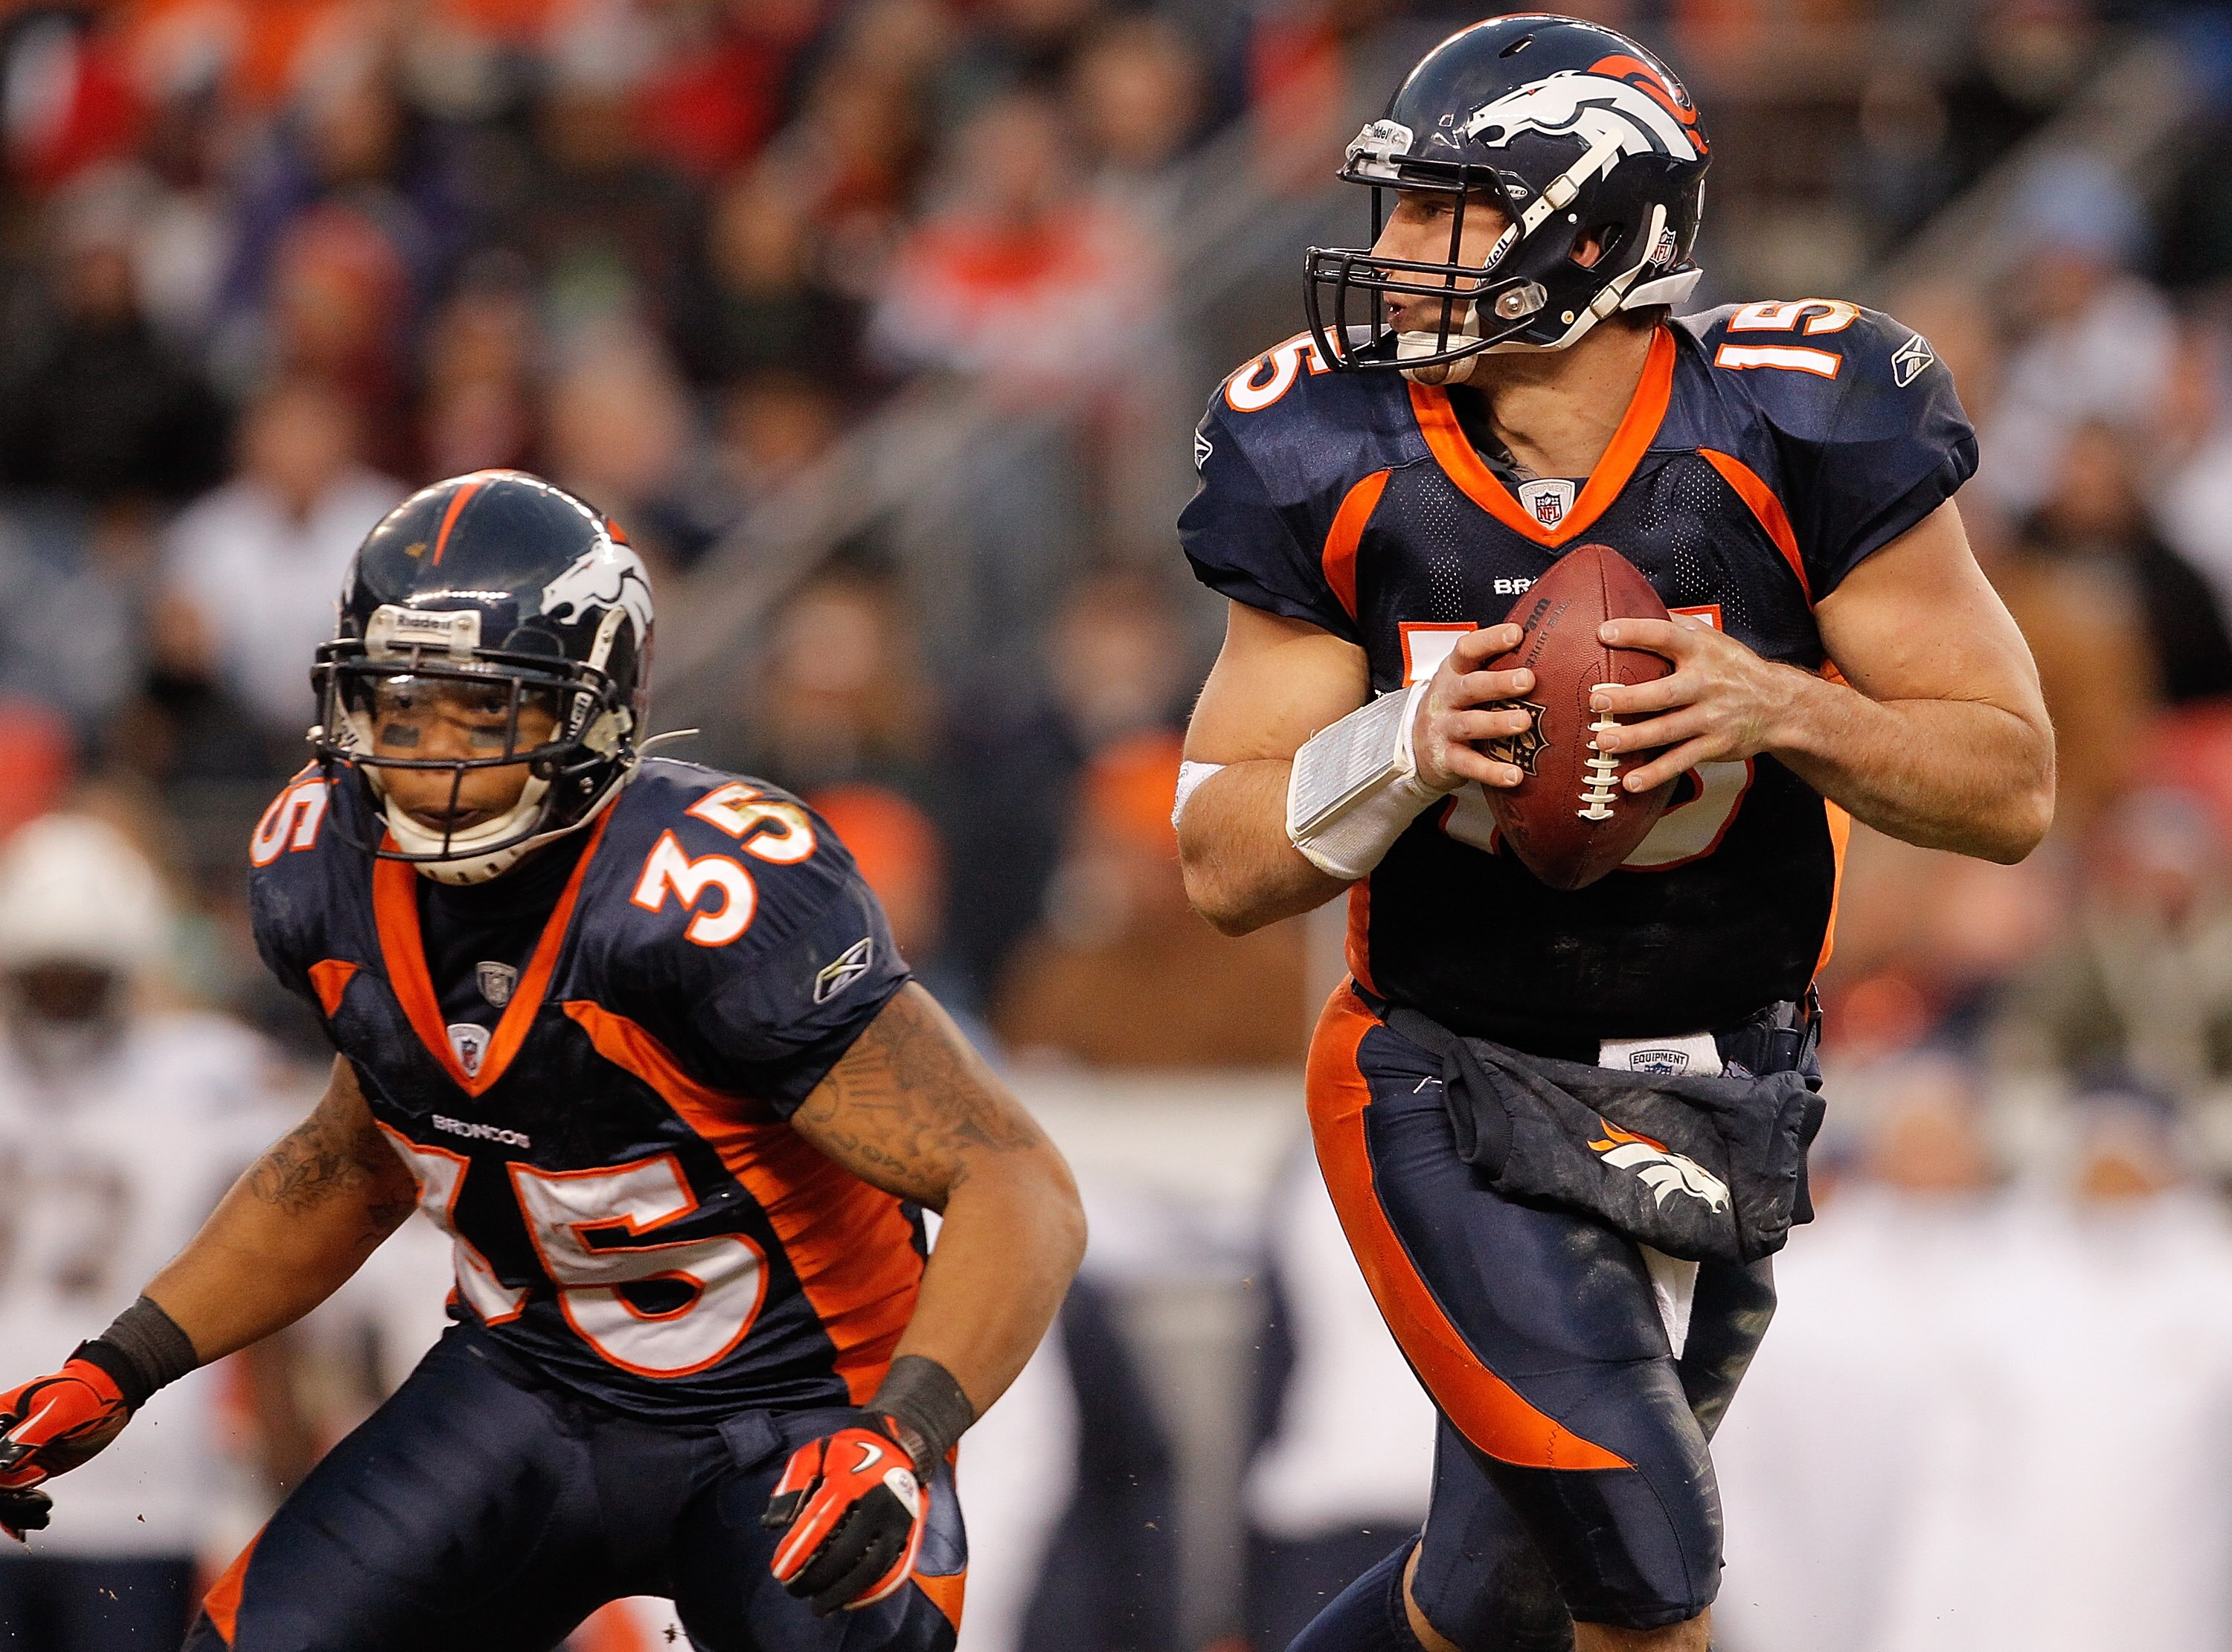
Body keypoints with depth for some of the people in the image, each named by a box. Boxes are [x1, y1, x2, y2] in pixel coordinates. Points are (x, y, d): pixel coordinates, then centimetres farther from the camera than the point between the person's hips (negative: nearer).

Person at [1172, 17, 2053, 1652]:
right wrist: (1406, 752, -26)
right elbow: (1227, 866, -6)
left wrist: (1779, 712, -28)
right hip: (1452, 1087, -2)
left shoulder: (1790, 436, -14)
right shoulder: (1342, 471, -10)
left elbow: (2011, 785, -10)